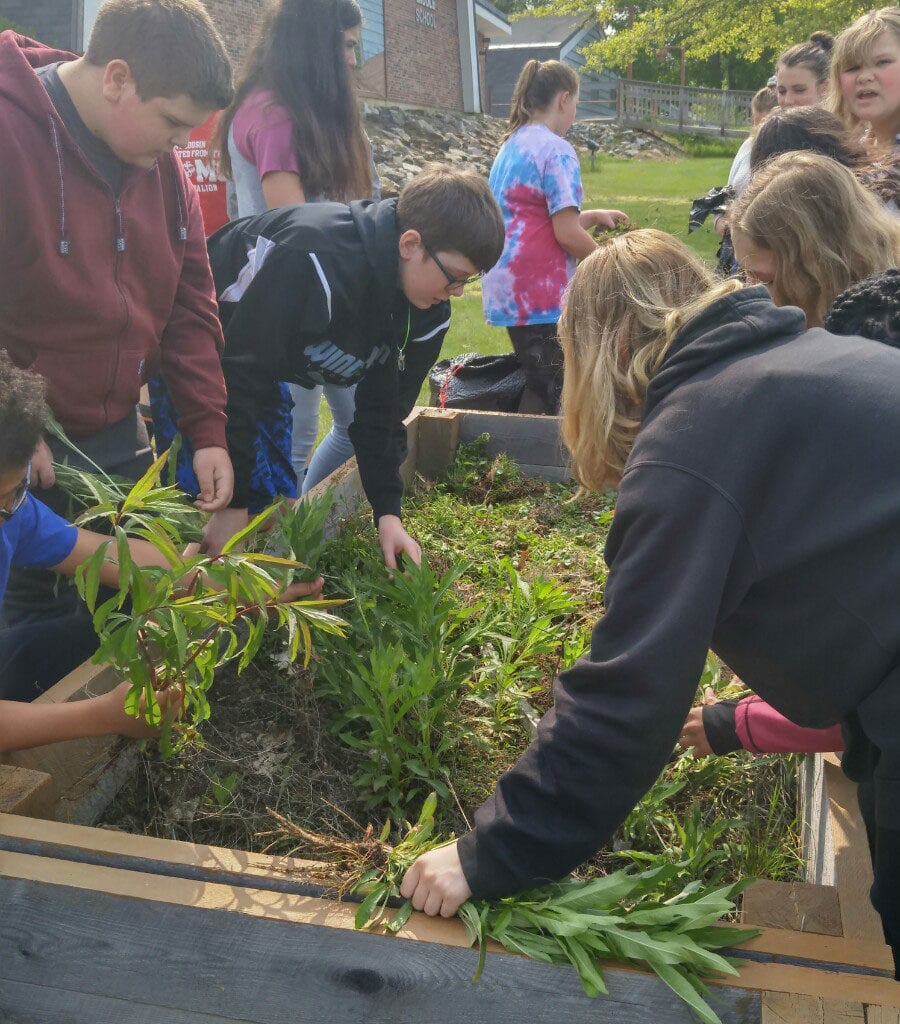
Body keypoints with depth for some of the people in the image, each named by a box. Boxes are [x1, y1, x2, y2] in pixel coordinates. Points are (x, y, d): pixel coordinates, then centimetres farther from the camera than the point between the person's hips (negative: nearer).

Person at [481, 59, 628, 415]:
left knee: (539, 386, 16)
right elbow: (567, 235, -17)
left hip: (507, 289, 9)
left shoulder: (512, 145, 15)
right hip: (540, 295, -9)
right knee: (550, 394, -1)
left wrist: (593, 216, 21)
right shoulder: (555, 149, -12)